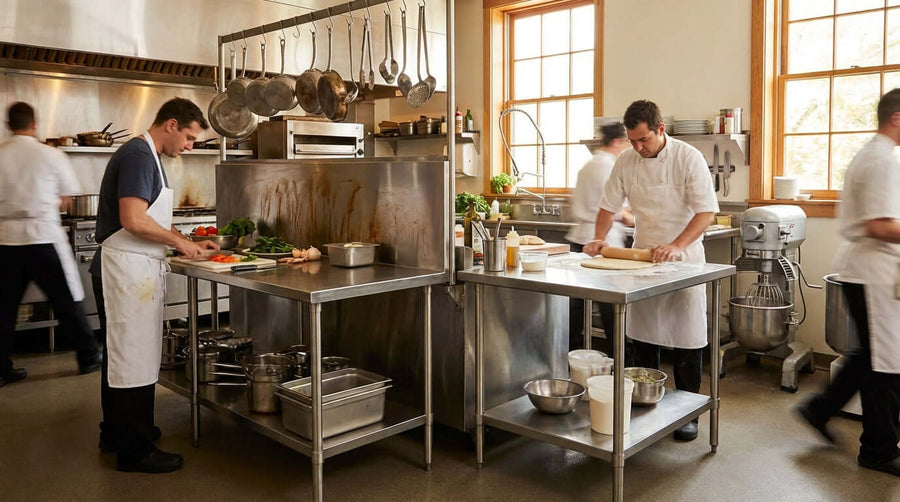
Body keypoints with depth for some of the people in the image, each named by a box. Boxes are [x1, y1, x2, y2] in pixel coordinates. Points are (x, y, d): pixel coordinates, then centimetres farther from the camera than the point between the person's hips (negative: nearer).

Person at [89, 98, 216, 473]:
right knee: (134, 358, -3)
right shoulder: (139, 156, -16)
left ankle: (116, 434, 33)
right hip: (128, 270, -11)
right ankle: (134, 450, 7)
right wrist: (178, 241, -13)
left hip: (134, 270, 11)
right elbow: (133, 221, -26)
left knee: (120, 354, 19)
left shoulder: (143, 156, 17)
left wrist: (189, 244, 14)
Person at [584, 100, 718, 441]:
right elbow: (609, 205, 7)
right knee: (642, 336, 11)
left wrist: (677, 246, -32)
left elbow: (706, 211, -19)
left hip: (682, 260, -4)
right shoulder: (626, 161, -1)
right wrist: (600, 239, -9)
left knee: (686, 339, 2)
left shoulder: (688, 158, -14)